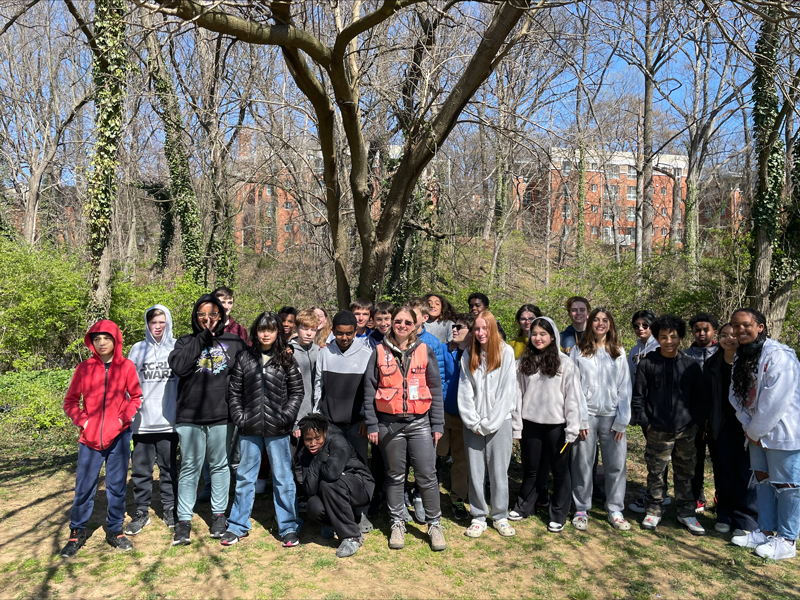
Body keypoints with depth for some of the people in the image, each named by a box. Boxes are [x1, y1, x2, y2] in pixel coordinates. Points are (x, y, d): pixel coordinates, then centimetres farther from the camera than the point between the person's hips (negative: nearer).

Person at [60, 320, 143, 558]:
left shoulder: (126, 366, -3)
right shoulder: (84, 368, -1)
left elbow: (136, 396, 5)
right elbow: (70, 401, 8)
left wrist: (125, 418, -7)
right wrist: (83, 422, -5)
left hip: (119, 436, 0)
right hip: (90, 438, 1)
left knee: (116, 486, 8)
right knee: (84, 487, 6)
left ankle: (115, 531, 23)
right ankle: (76, 533, 24)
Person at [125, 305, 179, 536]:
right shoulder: (137, 349, 6)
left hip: (169, 421, -1)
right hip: (142, 421, 2)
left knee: (169, 468, 9)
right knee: (141, 469, 8)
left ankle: (170, 509, 22)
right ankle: (141, 512, 22)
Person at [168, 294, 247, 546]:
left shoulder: (234, 342, 5)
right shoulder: (186, 342, 6)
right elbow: (178, 366, -12)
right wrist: (203, 337, -12)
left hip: (222, 415, 0)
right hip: (189, 416, 0)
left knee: (220, 465, 11)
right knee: (189, 467, 5)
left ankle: (219, 515, 25)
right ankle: (184, 520, 15)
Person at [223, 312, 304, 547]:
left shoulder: (286, 359, 0)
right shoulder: (244, 358, 4)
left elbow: (296, 391, 1)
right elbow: (234, 391, 6)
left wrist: (285, 417, -9)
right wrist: (239, 417, -4)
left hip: (277, 430, -2)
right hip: (249, 429, 2)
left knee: (283, 478, 6)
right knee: (244, 477, 14)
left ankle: (289, 527, 18)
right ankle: (238, 525, 28)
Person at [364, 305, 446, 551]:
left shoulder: (425, 351, 4)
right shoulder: (380, 351, 2)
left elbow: (435, 389, 6)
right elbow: (369, 389, 3)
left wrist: (437, 424, 2)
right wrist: (371, 424, -1)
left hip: (420, 422, 0)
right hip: (389, 424, 0)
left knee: (427, 475, 1)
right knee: (395, 476, 11)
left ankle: (434, 524, 17)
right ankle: (397, 523, 25)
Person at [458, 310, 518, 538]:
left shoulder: (506, 352, -2)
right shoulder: (468, 356, 6)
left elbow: (508, 390, -6)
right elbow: (465, 392, 4)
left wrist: (489, 423, -9)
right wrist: (474, 422, -6)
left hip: (499, 423, -2)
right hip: (473, 425, 2)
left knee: (499, 472, 4)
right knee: (475, 472, 5)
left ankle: (500, 516, 21)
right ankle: (478, 517, 19)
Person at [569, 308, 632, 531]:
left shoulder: (619, 352, 7)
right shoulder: (578, 350, 2)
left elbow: (625, 388, 5)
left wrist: (622, 420, -2)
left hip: (612, 416, 2)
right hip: (586, 414, -1)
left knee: (616, 464, 3)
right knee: (582, 464, 5)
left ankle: (615, 511, 18)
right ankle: (581, 510, 17)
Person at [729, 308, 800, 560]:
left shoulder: (779, 356, -21)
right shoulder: (741, 358, 6)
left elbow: (775, 401, -23)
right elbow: (738, 396, 6)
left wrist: (755, 430, -14)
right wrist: (748, 427, -4)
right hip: (757, 432, 8)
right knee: (763, 480, 17)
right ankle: (765, 530, 30)